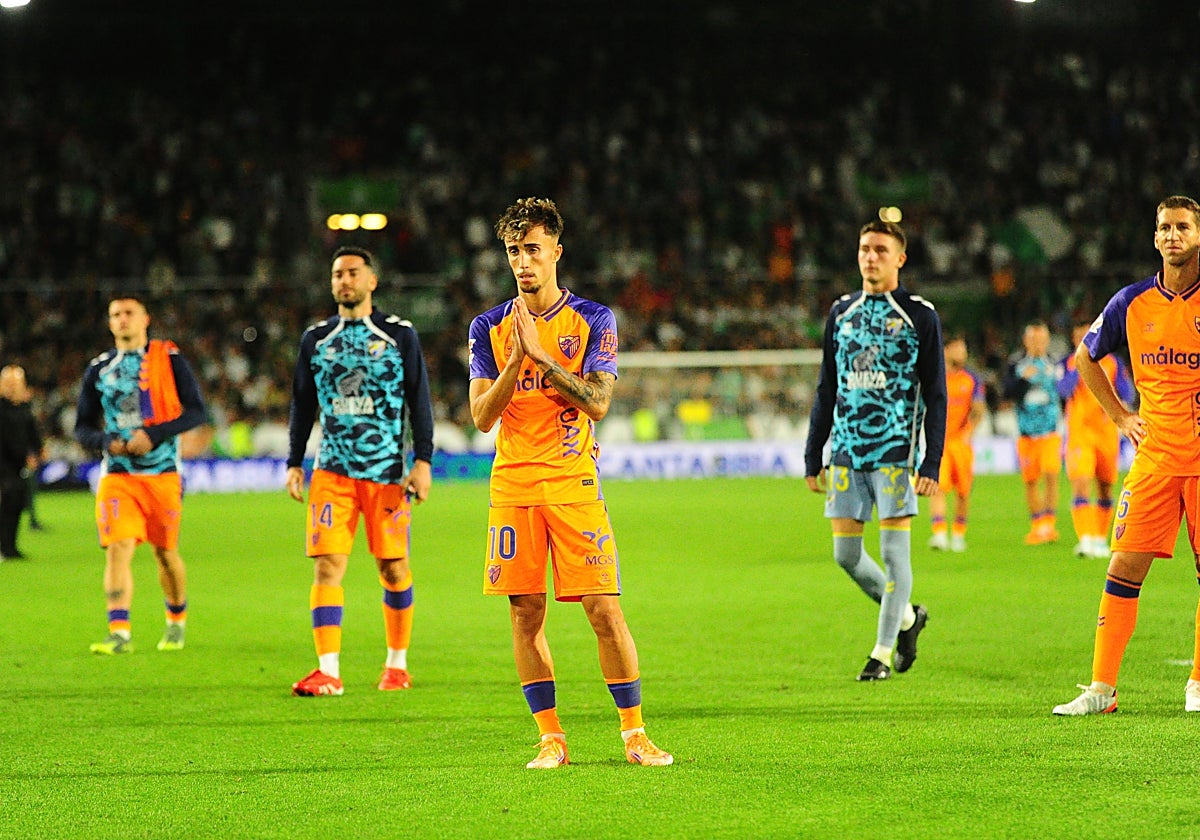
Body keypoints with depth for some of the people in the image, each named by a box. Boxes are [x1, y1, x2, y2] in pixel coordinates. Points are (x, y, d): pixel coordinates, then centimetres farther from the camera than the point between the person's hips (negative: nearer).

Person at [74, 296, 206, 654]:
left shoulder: (168, 358, 2)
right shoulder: (99, 369, 10)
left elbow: (195, 411, -3)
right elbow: (82, 427, 13)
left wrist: (153, 434, -16)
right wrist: (108, 442, -9)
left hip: (162, 472, -1)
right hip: (117, 474, 1)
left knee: (166, 553, 7)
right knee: (118, 549, -15)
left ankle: (177, 621, 31)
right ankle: (119, 633, -20)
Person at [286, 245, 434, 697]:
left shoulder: (399, 334, 4)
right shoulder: (315, 339, 12)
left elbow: (418, 401, 3)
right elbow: (303, 405, 17)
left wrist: (423, 460, -4)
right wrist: (294, 463, 11)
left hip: (387, 471, -1)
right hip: (332, 470, 2)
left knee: (393, 567, 3)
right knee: (327, 564, -10)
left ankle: (397, 664, 18)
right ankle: (328, 671, -13)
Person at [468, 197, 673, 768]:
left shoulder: (592, 320, 3)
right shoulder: (489, 327, 9)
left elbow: (598, 401, -8)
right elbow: (482, 416, 1)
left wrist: (541, 355, -15)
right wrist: (517, 359, -13)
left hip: (574, 482, -2)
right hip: (512, 485, 2)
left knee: (604, 609, -6)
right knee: (525, 613, 1)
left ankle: (634, 734, 3)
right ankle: (550, 737, 9)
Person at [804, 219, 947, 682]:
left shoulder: (920, 316, 0)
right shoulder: (841, 313, 12)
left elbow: (935, 395, -2)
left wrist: (932, 465, -10)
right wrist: (813, 458, 12)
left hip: (896, 450, -5)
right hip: (846, 451, 5)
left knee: (894, 551, -6)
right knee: (846, 554, 3)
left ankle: (883, 652, 2)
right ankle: (907, 617, 25)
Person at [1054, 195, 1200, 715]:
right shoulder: (1133, 303, 4)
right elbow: (1085, 357, 21)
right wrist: (1120, 415, 13)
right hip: (1155, 453, 2)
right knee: (1125, 568, -4)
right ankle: (1101, 688, -1)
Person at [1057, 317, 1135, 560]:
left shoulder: (1112, 363, 6)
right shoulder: (1068, 364, 2)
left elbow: (1127, 392, 1)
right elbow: (1065, 390, -14)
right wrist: (1079, 365, -21)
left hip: (1106, 431, 2)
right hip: (1079, 433, -2)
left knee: (1105, 489, 10)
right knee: (1080, 485, -18)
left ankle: (1100, 539, 24)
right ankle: (1085, 539, -25)